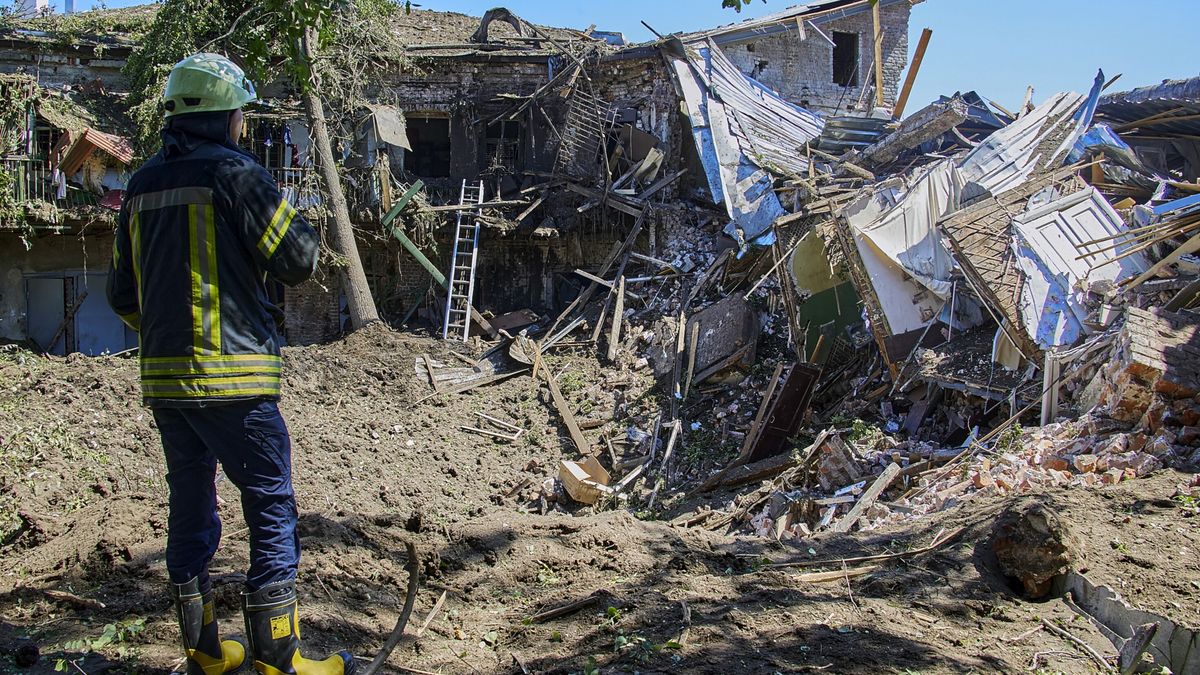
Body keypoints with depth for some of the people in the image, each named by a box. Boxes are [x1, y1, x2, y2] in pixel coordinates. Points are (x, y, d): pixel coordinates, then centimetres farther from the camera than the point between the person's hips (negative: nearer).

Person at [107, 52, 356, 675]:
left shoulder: (142, 185, 12)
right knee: (272, 512, 1)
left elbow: (123, 296, 16)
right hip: (230, 376, -7)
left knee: (191, 510, 15)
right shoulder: (234, 171, -9)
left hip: (162, 379, 8)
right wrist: (304, 228, 13)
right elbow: (297, 262, -7)